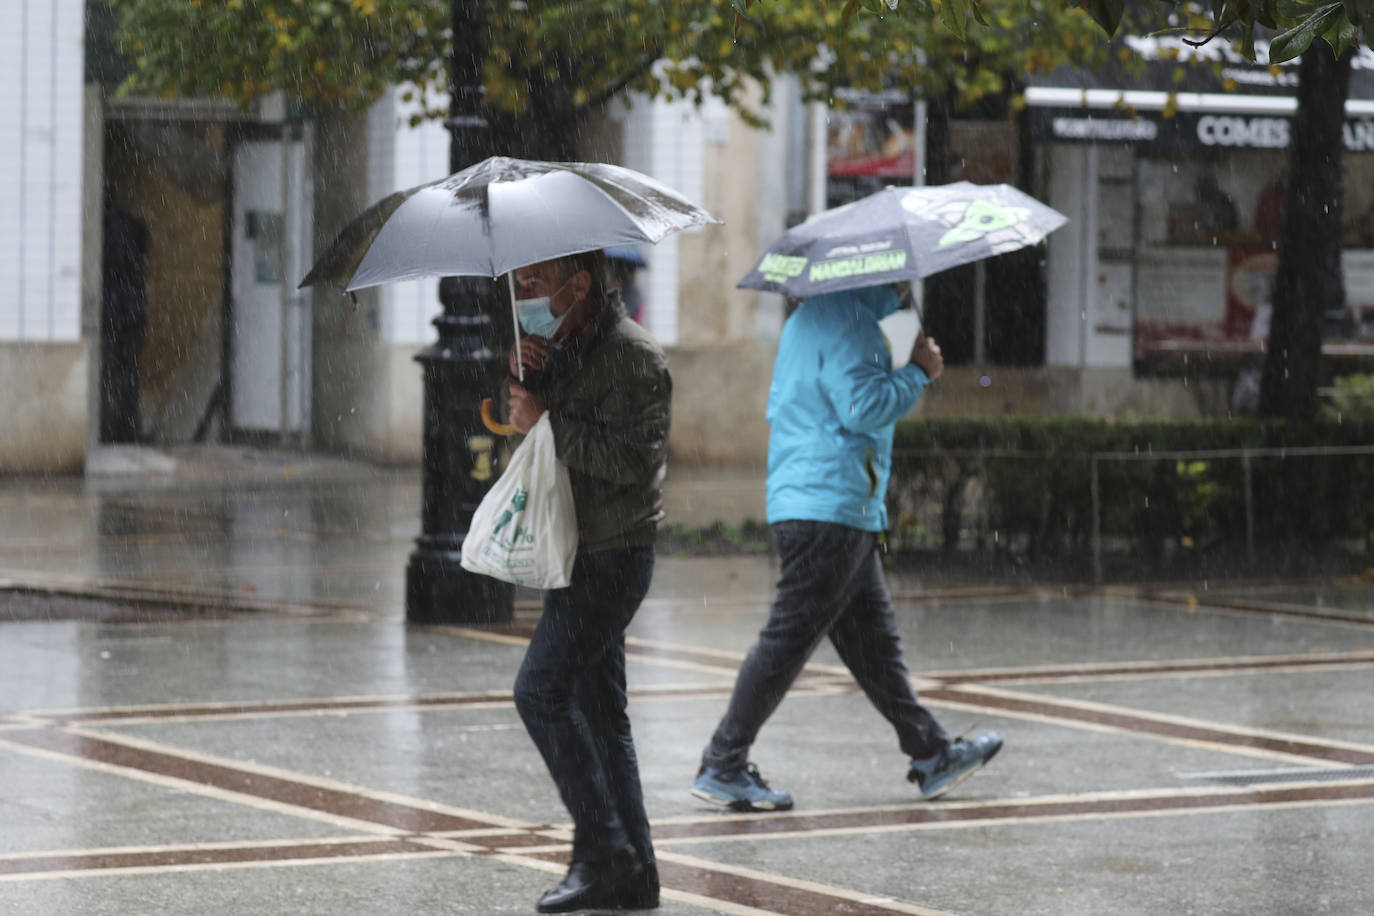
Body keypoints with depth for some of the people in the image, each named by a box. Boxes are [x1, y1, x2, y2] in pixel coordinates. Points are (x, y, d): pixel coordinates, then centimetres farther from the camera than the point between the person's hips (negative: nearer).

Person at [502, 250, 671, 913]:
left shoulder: (632, 356, -14)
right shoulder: (568, 347, 16)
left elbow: (629, 459, -23)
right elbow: (534, 419, 17)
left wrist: (547, 421, -20)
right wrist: (527, 379, -2)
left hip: (612, 555, -10)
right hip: (583, 554, 10)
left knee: (540, 690, -15)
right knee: (597, 708, 10)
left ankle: (603, 851, -10)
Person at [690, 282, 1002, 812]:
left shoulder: (808, 319, 19)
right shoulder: (848, 322, -14)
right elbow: (864, 407, -23)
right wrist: (919, 372, -8)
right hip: (828, 506, -11)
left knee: (873, 640, 13)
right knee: (788, 640, -7)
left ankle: (932, 755, 18)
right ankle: (722, 766, -4)